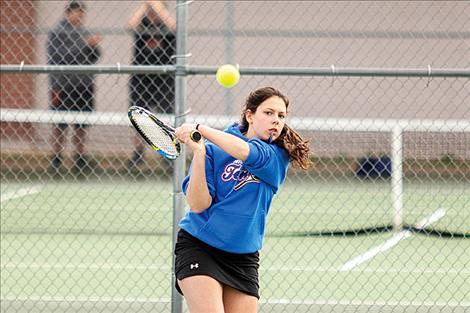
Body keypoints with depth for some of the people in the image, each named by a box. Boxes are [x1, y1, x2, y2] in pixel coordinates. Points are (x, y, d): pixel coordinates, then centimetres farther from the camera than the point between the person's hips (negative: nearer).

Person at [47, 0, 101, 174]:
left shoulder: (84, 32, 11)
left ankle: (80, 157, 17)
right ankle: (56, 158, 9)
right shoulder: (57, 32, -5)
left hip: (84, 85, 5)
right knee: (59, 125, 1)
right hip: (62, 86, -5)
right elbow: (61, 57, -12)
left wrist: (94, 46, -7)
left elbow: (94, 58, 10)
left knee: (81, 125, 8)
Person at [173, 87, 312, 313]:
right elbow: (198, 205, -13)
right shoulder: (213, 149, -5)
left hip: (243, 258, 3)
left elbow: (246, 152, -23)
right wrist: (198, 154, -23)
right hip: (198, 247, -3)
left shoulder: (279, 156, 0)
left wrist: (201, 130, -26)